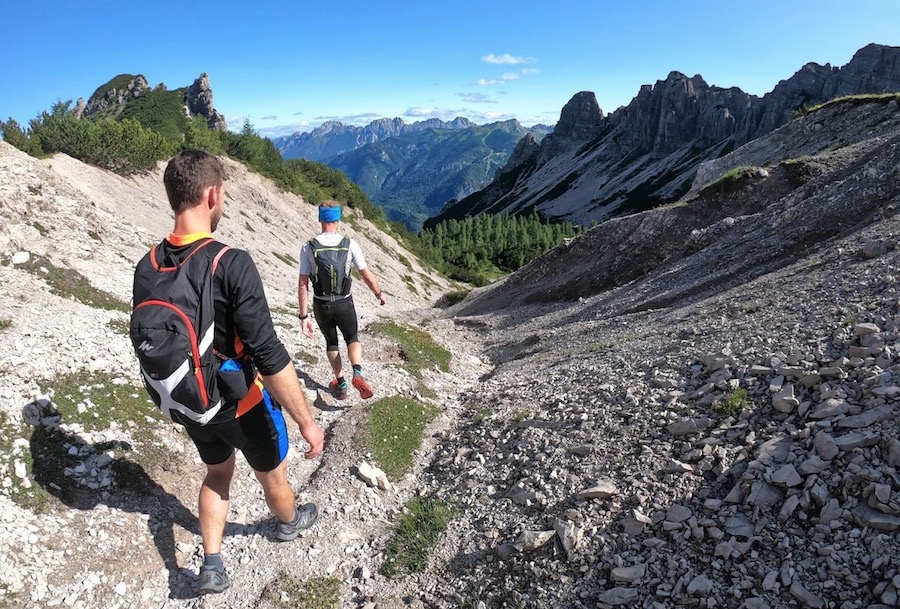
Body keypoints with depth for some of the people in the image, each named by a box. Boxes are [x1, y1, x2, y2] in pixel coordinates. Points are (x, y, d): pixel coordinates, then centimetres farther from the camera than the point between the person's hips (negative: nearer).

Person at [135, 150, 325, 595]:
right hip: (243, 405, -5)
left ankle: (212, 565, 33)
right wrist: (306, 421, -20)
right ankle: (289, 522, 52)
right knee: (272, 477, 24)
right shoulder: (232, 264, -29)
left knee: (217, 473, 31)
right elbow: (269, 357, -30)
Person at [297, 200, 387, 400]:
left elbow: (303, 285, -11)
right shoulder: (350, 244, -12)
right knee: (353, 339, 20)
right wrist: (379, 294, 12)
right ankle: (358, 373, -7)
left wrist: (304, 316, -6)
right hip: (344, 304, -1)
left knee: (331, 342, 23)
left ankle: (341, 384, 31)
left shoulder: (308, 247, -11)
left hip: (321, 305, 1)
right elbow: (367, 276, -6)